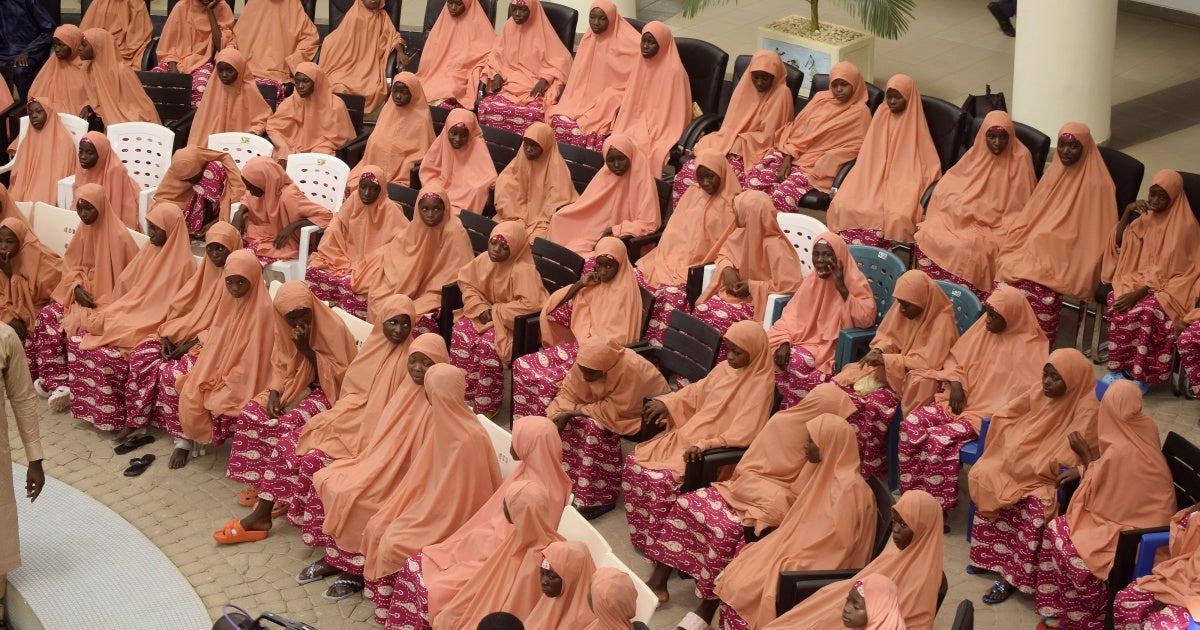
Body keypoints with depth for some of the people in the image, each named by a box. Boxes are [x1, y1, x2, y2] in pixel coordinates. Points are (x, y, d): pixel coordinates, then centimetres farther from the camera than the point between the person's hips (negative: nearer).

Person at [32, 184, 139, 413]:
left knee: (73, 325, -28)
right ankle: (57, 382, -16)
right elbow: (72, 265, 12)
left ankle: (56, 382, -10)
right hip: (83, 293, 7)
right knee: (46, 316, -16)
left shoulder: (118, 236, -18)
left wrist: (105, 304, -20)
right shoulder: (84, 230, 4)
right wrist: (76, 287, -8)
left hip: (109, 300, -7)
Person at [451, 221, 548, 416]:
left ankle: (487, 407, -13)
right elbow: (467, 284, 6)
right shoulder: (484, 259, -4)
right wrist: (480, 308, -12)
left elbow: (530, 304, -36)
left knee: (488, 344, -30)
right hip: (487, 314, 7)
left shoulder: (523, 270, -27)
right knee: (460, 332, -17)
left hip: (514, 322, -7)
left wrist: (496, 311, -25)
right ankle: (464, 396, -7)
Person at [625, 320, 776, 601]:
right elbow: (695, 393, 24)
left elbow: (742, 435, -21)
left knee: (662, 481, -28)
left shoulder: (761, 384, -13)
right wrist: (665, 402, 7)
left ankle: (661, 574, -26)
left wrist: (703, 445, -29)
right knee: (636, 462, -7)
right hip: (688, 436, 9)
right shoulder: (724, 369, 11)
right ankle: (645, 535, 6)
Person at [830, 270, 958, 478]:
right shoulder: (901, 308, 0)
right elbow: (887, 336, 11)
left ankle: (871, 469, -16)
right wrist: (878, 350, -13)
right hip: (890, 369, 7)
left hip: (913, 379, -7)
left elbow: (928, 362, -25)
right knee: (842, 385, -13)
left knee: (875, 404, -32)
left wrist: (887, 360, -26)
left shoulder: (941, 322, -20)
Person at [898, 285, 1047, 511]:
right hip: (959, 401, 6)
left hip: (987, 415, -6)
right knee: (911, 424, -17)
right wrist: (955, 384, -2)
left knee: (938, 440, -28)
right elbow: (955, 359, 16)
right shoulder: (983, 327, 7)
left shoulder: (1028, 348, -10)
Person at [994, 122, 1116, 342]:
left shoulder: (1097, 184, -4)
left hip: (1072, 254, -6)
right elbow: (1032, 213, 22)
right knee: (1010, 266, -24)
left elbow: (1098, 232, -4)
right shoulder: (1055, 174, 16)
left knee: (1039, 281, -33)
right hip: (1039, 243, 6)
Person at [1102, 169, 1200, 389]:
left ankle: (1143, 375, -24)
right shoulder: (1147, 216, 10)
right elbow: (1119, 243, 12)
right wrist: (1127, 212, -2)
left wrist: (1139, 293, -24)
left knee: (1147, 310, -36)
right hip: (1139, 278, 5)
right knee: (1118, 303, -27)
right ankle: (1118, 368, -20)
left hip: (1167, 286, -5)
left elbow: (1169, 269, -15)